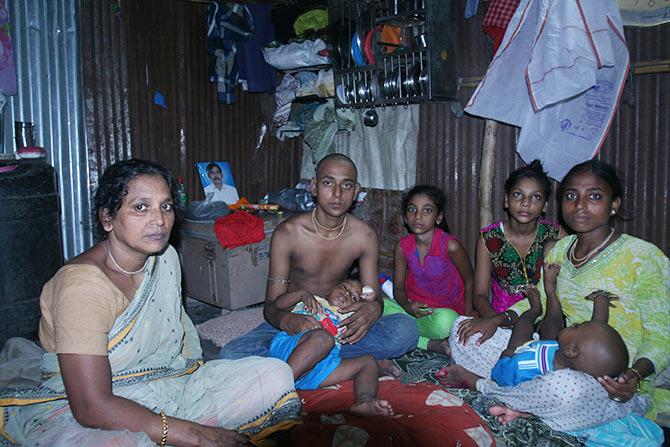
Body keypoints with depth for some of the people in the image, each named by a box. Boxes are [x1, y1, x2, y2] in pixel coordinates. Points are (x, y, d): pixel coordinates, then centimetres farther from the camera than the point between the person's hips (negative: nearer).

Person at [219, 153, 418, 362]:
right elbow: (272, 305, -14)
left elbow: (374, 296, -3)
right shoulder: (287, 233, -16)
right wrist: (286, 320, -40)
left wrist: (372, 310, -30)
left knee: (406, 330, -25)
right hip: (294, 322, -1)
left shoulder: (364, 236, -9)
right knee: (231, 355, -29)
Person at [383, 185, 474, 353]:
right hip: (413, 310, 5)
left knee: (445, 321, -40)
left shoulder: (450, 245, -14)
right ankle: (431, 344, -18)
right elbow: (398, 287, 4)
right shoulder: (402, 247, -3)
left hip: (446, 311, -4)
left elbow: (469, 281, -3)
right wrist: (407, 306, -19)